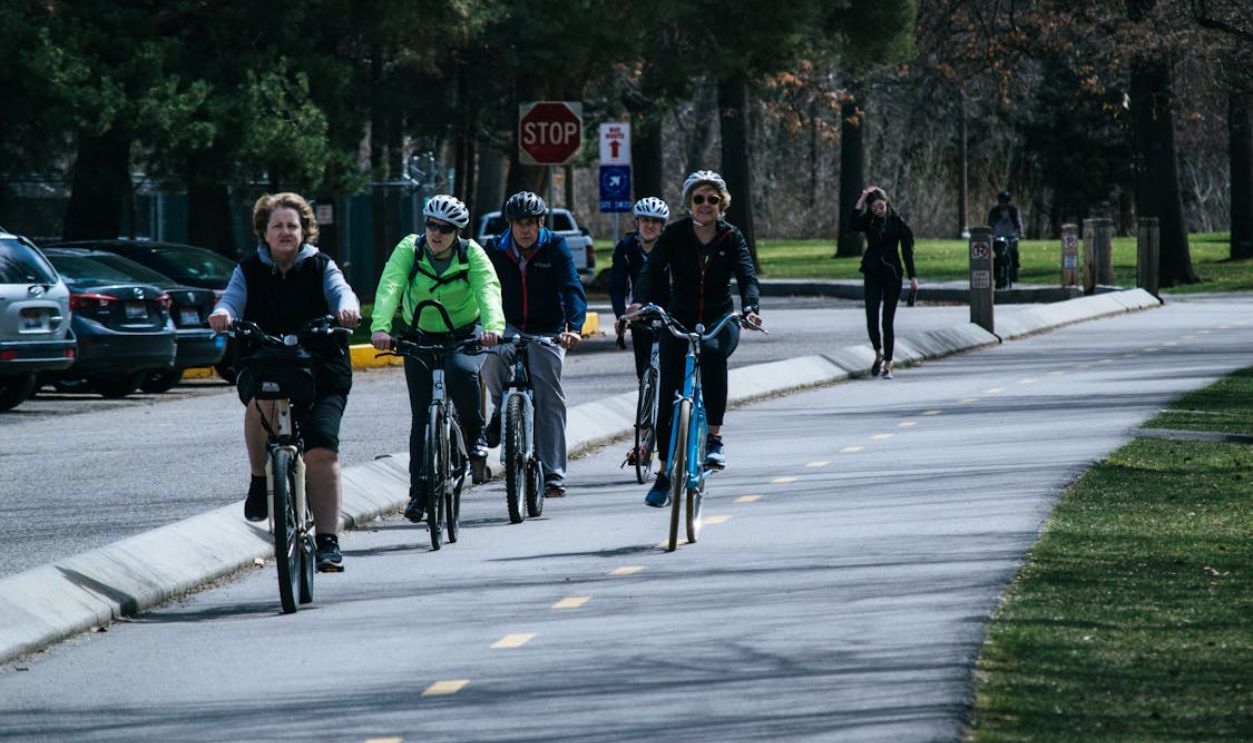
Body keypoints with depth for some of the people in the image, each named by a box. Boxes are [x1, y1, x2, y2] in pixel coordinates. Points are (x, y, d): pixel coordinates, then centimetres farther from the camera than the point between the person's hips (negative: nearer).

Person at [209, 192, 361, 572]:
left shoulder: (321, 267, 9)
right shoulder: (248, 271, 10)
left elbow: (340, 291, -10)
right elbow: (232, 300, -7)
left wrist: (347, 308, -35)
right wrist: (222, 314, -32)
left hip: (321, 371, 0)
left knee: (322, 447, -17)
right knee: (264, 400, -36)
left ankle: (328, 540, -14)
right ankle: (260, 480, -16)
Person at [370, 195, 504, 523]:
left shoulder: (471, 254, -14)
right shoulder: (409, 249, -14)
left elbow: (488, 289, -30)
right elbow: (389, 287, -28)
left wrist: (493, 326, -51)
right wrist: (380, 327, -46)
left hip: (466, 335, -1)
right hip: (420, 338, 1)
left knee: (461, 372, -35)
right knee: (422, 416, -4)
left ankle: (475, 434, -8)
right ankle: (418, 491, 3)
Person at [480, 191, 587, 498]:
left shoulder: (555, 247, -9)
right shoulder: (496, 251, -3)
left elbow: (573, 290, -17)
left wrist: (574, 328, -33)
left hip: (547, 333, -1)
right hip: (509, 327, 1)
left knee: (549, 400, -7)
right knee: (493, 355, -33)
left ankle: (553, 473, -2)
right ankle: (503, 409, -5)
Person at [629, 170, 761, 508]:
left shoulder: (732, 237, -3)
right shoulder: (675, 235, -5)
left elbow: (747, 277, -15)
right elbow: (653, 271, -17)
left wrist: (749, 308, -36)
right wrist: (639, 303, -37)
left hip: (720, 319, -1)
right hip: (680, 320, 1)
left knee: (713, 351, -35)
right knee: (668, 394, -7)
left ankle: (715, 438, -27)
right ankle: (664, 473, 6)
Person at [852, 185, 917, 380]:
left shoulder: (897, 223, -2)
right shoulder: (868, 222, 2)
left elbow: (907, 251, -1)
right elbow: (854, 225, -21)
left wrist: (913, 277, -7)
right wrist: (862, 199, -22)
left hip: (892, 276, -2)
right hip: (873, 276, 2)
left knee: (888, 322, -2)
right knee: (871, 321, -4)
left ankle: (887, 365, 4)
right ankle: (879, 354, 22)